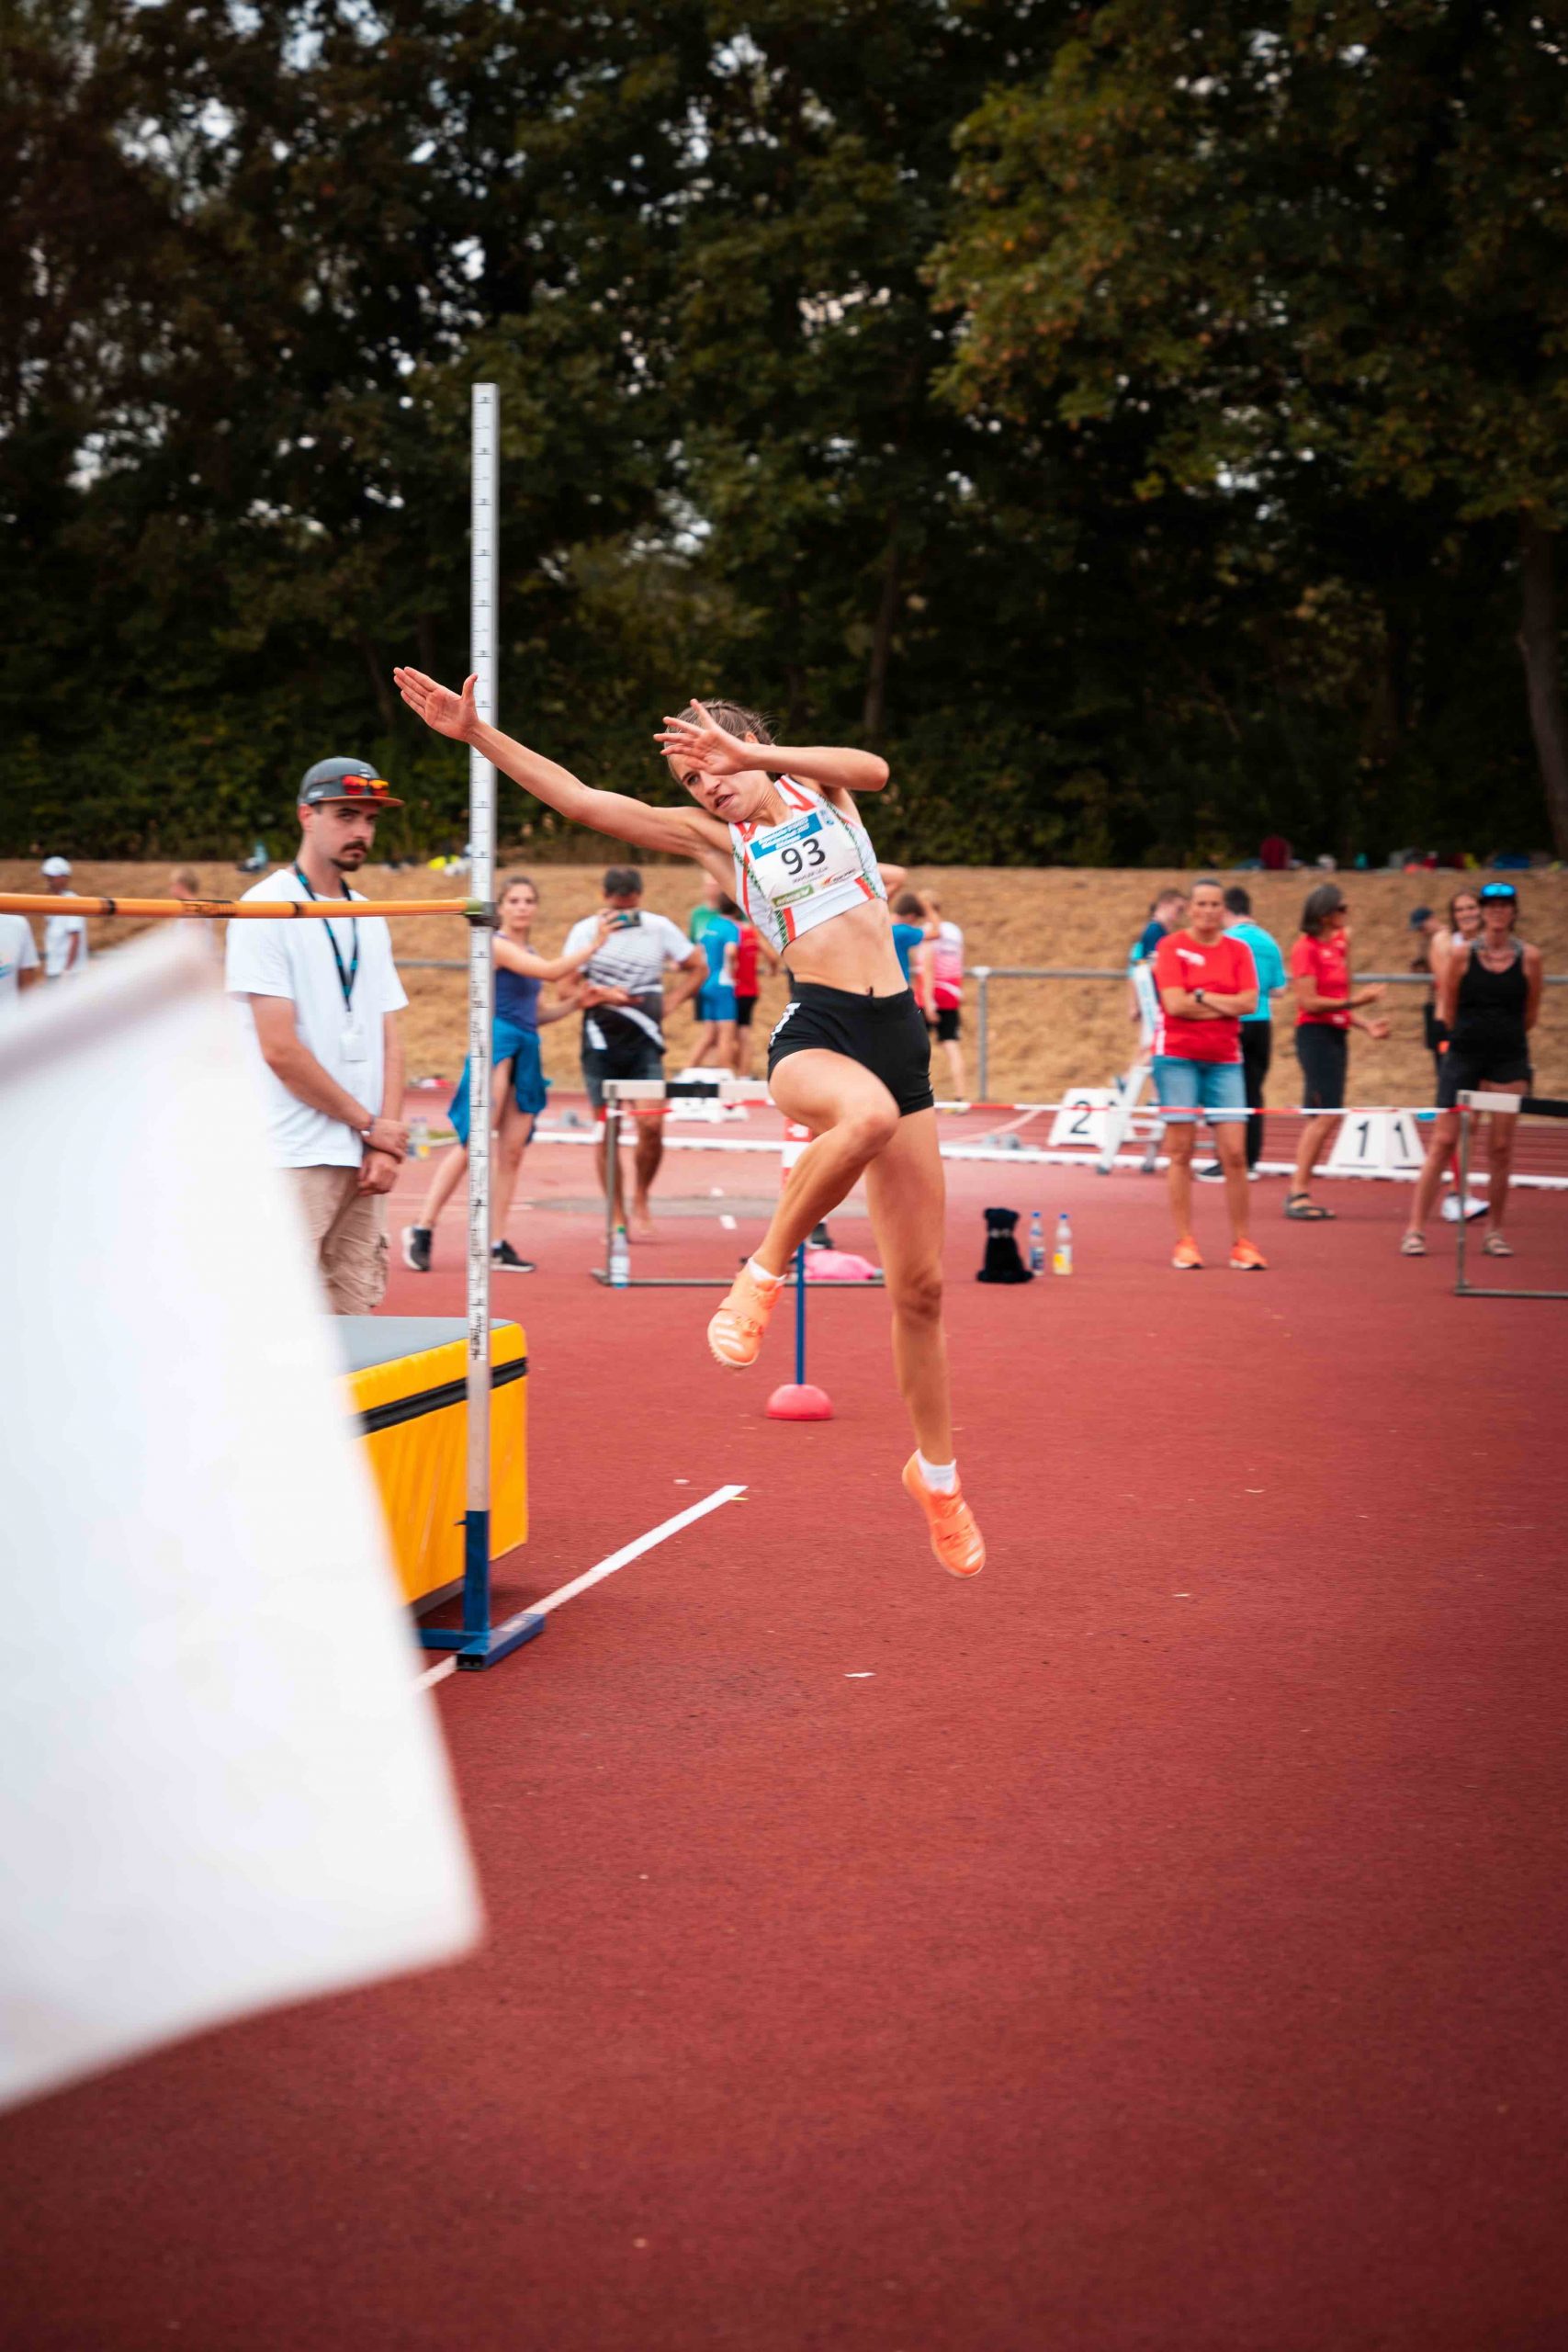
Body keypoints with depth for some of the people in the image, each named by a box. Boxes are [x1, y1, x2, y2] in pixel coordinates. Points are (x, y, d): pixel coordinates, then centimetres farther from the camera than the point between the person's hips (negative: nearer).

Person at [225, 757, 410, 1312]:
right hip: (294, 1159, -7)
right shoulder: (267, 909, -6)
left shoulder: (368, 919, 16)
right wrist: (371, 1125, -7)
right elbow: (279, 1049, -12)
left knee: (356, 1311, 7)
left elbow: (388, 1039, 14)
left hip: (363, 1161, 7)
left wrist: (386, 1144, -1)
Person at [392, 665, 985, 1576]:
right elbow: (583, 800, 4)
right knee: (866, 1113, -43)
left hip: (899, 1032, 3)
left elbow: (872, 769, -11)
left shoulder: (823, 789, 13)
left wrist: (746, 752, -22)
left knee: (922, 1283, 5)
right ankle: (765, 1274, -23)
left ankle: (938, 1473, 21)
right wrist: (477, 734, -3)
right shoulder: (712, 835, 11)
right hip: (814, 1030, -3)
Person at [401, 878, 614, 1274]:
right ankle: (423, 1229, -8)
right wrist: (595, 944, -11)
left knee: (512, 1152, 5)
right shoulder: (497, 945, -7)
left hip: (526, 1051, 8)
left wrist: (578, 1001, 13)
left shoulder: (528, 954, 19)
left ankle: (497, 1245, 7)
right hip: (497, 1044, -8)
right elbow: (551, 970, -17)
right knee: (476, 1144, -13)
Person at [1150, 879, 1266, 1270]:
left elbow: (1249, 1003, -4)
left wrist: (1202, 996, -9)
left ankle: (1241, 1244, 3)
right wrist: (1225, 1005, -5)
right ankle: (1184, 1243, 2)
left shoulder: (1238, 950, 9)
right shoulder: (1171, 946, 0)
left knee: (1234, 1152, -3)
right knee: (1181, 1150, -3)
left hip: (1224, 1061, 3)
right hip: (1177, 1057, -2)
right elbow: (1175, 1003, -11)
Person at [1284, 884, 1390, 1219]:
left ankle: (1301, 1193, 12)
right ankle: (1298, 1192, -11)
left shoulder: (1338, 944, 16)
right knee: (1326, 1114, -14)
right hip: (1315, 1033, -9)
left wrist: (1366, 1025, 14)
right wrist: (1355, 1001, -20)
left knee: (1321, 1117, 8)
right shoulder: (1306, 948, -10)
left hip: (1336, 1034, 9)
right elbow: (1309, 1002, -16)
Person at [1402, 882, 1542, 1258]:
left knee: (1501, 1148, 2)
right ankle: (1415, 1229, -2)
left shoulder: (1530, 958, 0)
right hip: (1463, 1056, -1)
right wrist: (1468, 1037, 10)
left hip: (1509, 1060, 1)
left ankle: (1494, 1230, 14)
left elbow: (1530, 1015, 9)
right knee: (1443, 1141, -4)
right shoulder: (1461, 953, -2)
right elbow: (1447, 1009, 4)